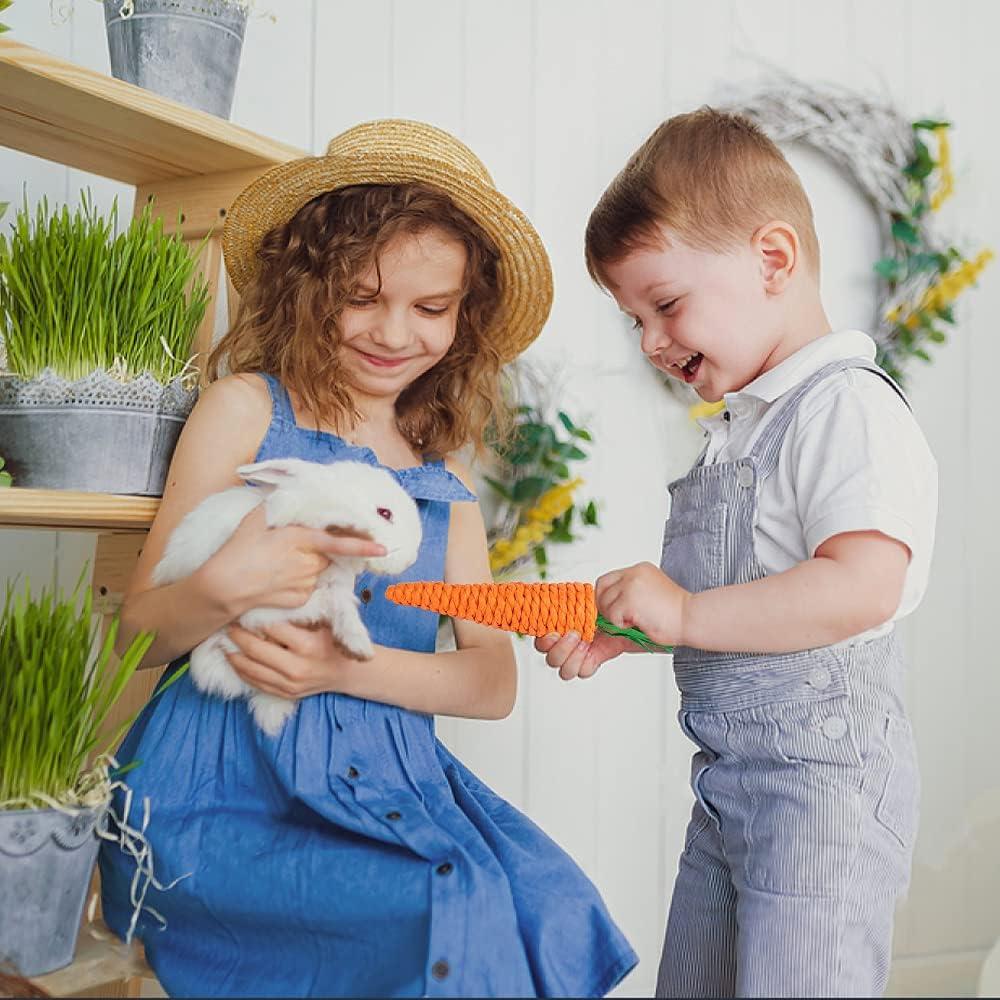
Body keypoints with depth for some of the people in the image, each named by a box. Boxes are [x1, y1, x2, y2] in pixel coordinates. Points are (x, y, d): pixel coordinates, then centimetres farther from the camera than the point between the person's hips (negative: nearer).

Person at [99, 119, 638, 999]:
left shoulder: (444, 480, 15)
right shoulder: (246, 409, 2)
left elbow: (493, 681, 6)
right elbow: (141, 630, 1)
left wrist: (348, 667, -12)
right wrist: (220, 591, -23)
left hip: (385, 782, 5)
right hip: (225, 785, -4)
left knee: (550, 909, -21)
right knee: (452, 922, -27)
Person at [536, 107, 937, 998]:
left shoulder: (846, 406, -15)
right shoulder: (739, 426, 14)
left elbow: (860, 589, -27)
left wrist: (683, 614, -22)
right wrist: (620, 627, 6)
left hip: (822, 776, -10)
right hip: (727, 776, 10)